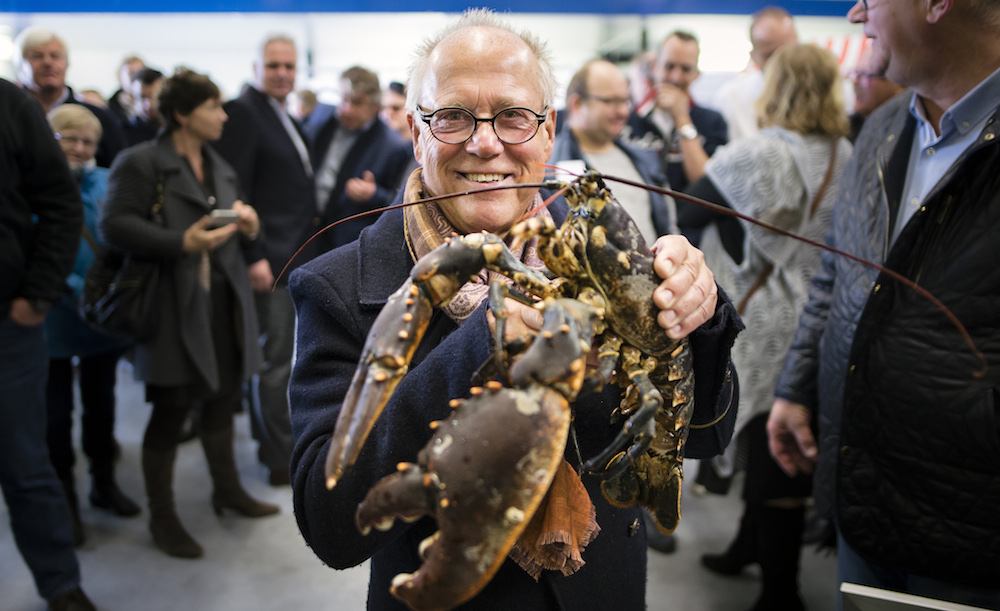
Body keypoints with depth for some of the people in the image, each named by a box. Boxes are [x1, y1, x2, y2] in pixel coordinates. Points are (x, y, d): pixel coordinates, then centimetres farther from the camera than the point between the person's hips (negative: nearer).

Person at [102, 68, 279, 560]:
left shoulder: (220, 168, 17)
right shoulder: (140, 163, -8)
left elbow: (242, 232, 22)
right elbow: (115, 225, -17)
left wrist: (250, 225, -2)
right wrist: (182, 242, -25)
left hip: (225, 302, 7)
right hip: (174, 307, -7)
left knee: (224, 399, 16)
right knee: (170, 410, 1)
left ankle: (227, 489, 35)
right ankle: (161, 515, 17)